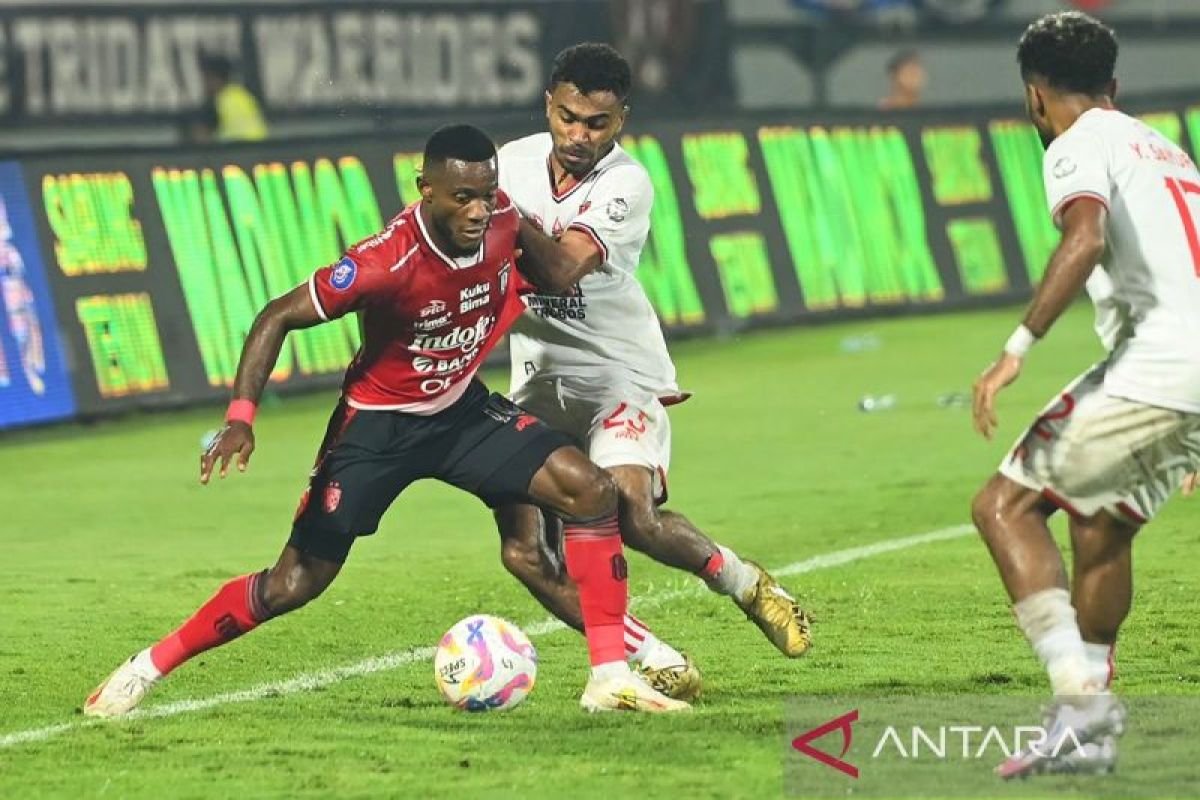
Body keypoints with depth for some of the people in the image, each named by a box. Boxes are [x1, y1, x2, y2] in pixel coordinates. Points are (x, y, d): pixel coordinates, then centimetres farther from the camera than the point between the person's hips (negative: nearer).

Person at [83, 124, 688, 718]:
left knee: (591, 490, -13)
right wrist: (240, 417, -31)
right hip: (378, 422, -5)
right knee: (298, 582, -6)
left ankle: (611, 677, -9)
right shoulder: (386, 262, -31)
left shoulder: (502, 219, -15)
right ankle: (148, 668, 12)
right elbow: (279, 317, -23)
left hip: (461, 408, 5)